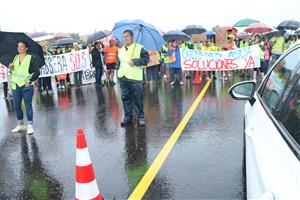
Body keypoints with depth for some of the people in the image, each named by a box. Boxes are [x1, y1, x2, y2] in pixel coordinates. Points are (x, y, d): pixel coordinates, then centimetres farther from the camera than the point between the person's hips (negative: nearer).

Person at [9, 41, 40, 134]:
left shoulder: (31, 58, -3)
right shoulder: (15, 58, 13)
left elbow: (37, 71, -8)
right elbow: (13, 71, 21)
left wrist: (30, 81, -13)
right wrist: (10, 68, 0)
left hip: (26, 86, -5)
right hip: (15, 85, 6)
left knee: (28, 106, 0)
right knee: (17, 106, 11)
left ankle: (30, 126, 9)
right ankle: (20, 124, 26)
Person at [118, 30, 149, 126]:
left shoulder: (139, 48, 0)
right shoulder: (121, 50, 18)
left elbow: (146, 59, -7)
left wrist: (135, 61, -17)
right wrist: (119, 71, 15)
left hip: (135, 78, -5)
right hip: (123, 78, 6)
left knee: (138, 99, 0)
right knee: (125, 98, 9)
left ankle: (141, 117, 11)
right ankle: (128, 116, 20)